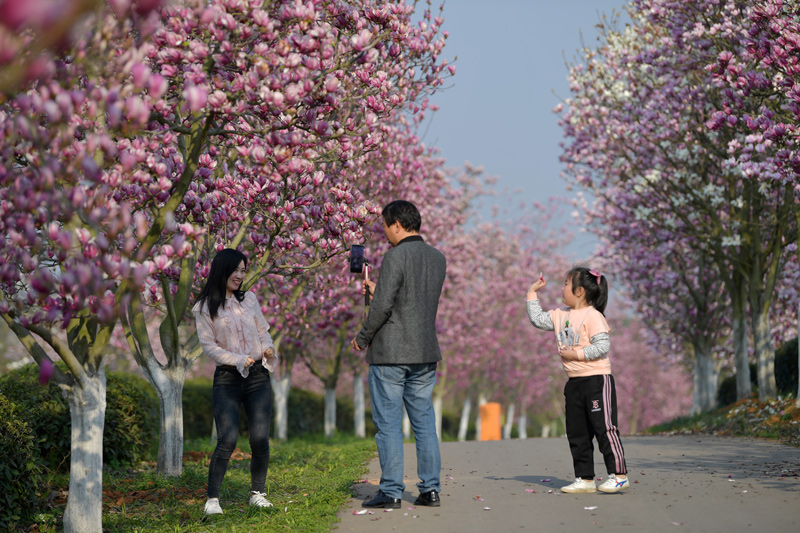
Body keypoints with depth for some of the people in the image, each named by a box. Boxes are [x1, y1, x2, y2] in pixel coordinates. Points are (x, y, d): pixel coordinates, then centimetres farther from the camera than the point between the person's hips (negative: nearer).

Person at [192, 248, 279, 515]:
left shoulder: (249, 299, 12)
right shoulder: (204, 308, 0)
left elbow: (263, 330, 18)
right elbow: (209, 345, -4)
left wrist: (268, 349, -3)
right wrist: (239, 360, -13)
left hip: (258, 376, 4)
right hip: (227, 379, -3)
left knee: (260, 439, -4)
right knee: (227, 440, -14)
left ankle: (257, 493, 10)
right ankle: (212, 498, -5)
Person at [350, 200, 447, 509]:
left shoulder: (395, 257, -14)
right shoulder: (438, 258, 10)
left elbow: (383, 307, -17)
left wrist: (362, 338, -3)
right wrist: (375, 289, 23)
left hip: (390, 354, -7)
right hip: (425, 354, 7)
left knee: (388, 425, -1)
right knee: (424, 422, 11)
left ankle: (391, 492, 0)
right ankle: (431, 489, 10)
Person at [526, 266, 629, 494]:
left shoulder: (593, 316, -13)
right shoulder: (561, 315, 12)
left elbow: (603, 345, -20)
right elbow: (538, 320, 21)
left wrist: (577, 354, -19)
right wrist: (532, 293, 19)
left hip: (597, 379, -9)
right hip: (574, 382, 9)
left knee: (604, 427, -8)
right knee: (576, 432, 9)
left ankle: (619, 475, -2)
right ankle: (585, 479, 14)